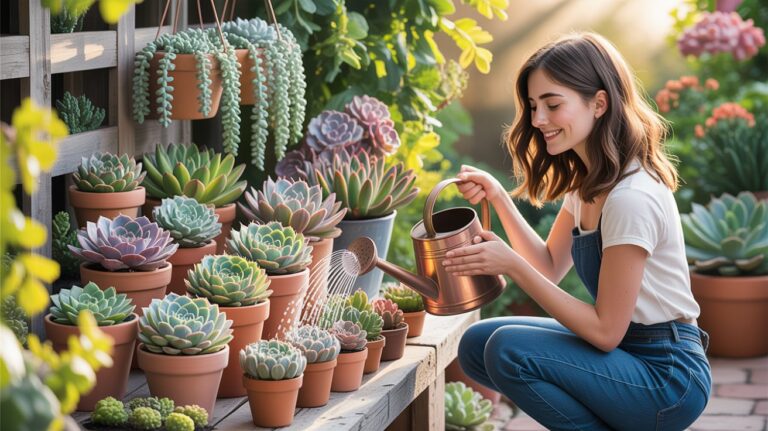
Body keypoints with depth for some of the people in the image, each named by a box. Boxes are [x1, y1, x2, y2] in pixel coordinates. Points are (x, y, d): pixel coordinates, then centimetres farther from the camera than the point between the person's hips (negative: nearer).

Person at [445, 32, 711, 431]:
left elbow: (605, 330, -21)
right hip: (629, 350, 10)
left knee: (509, 350, -24)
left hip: (668, 378, -10)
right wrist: (498, 198, 0)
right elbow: (550, 268, 11)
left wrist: (512, 265, -21)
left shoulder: (632, 198, -24)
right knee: (476, 345, 4)